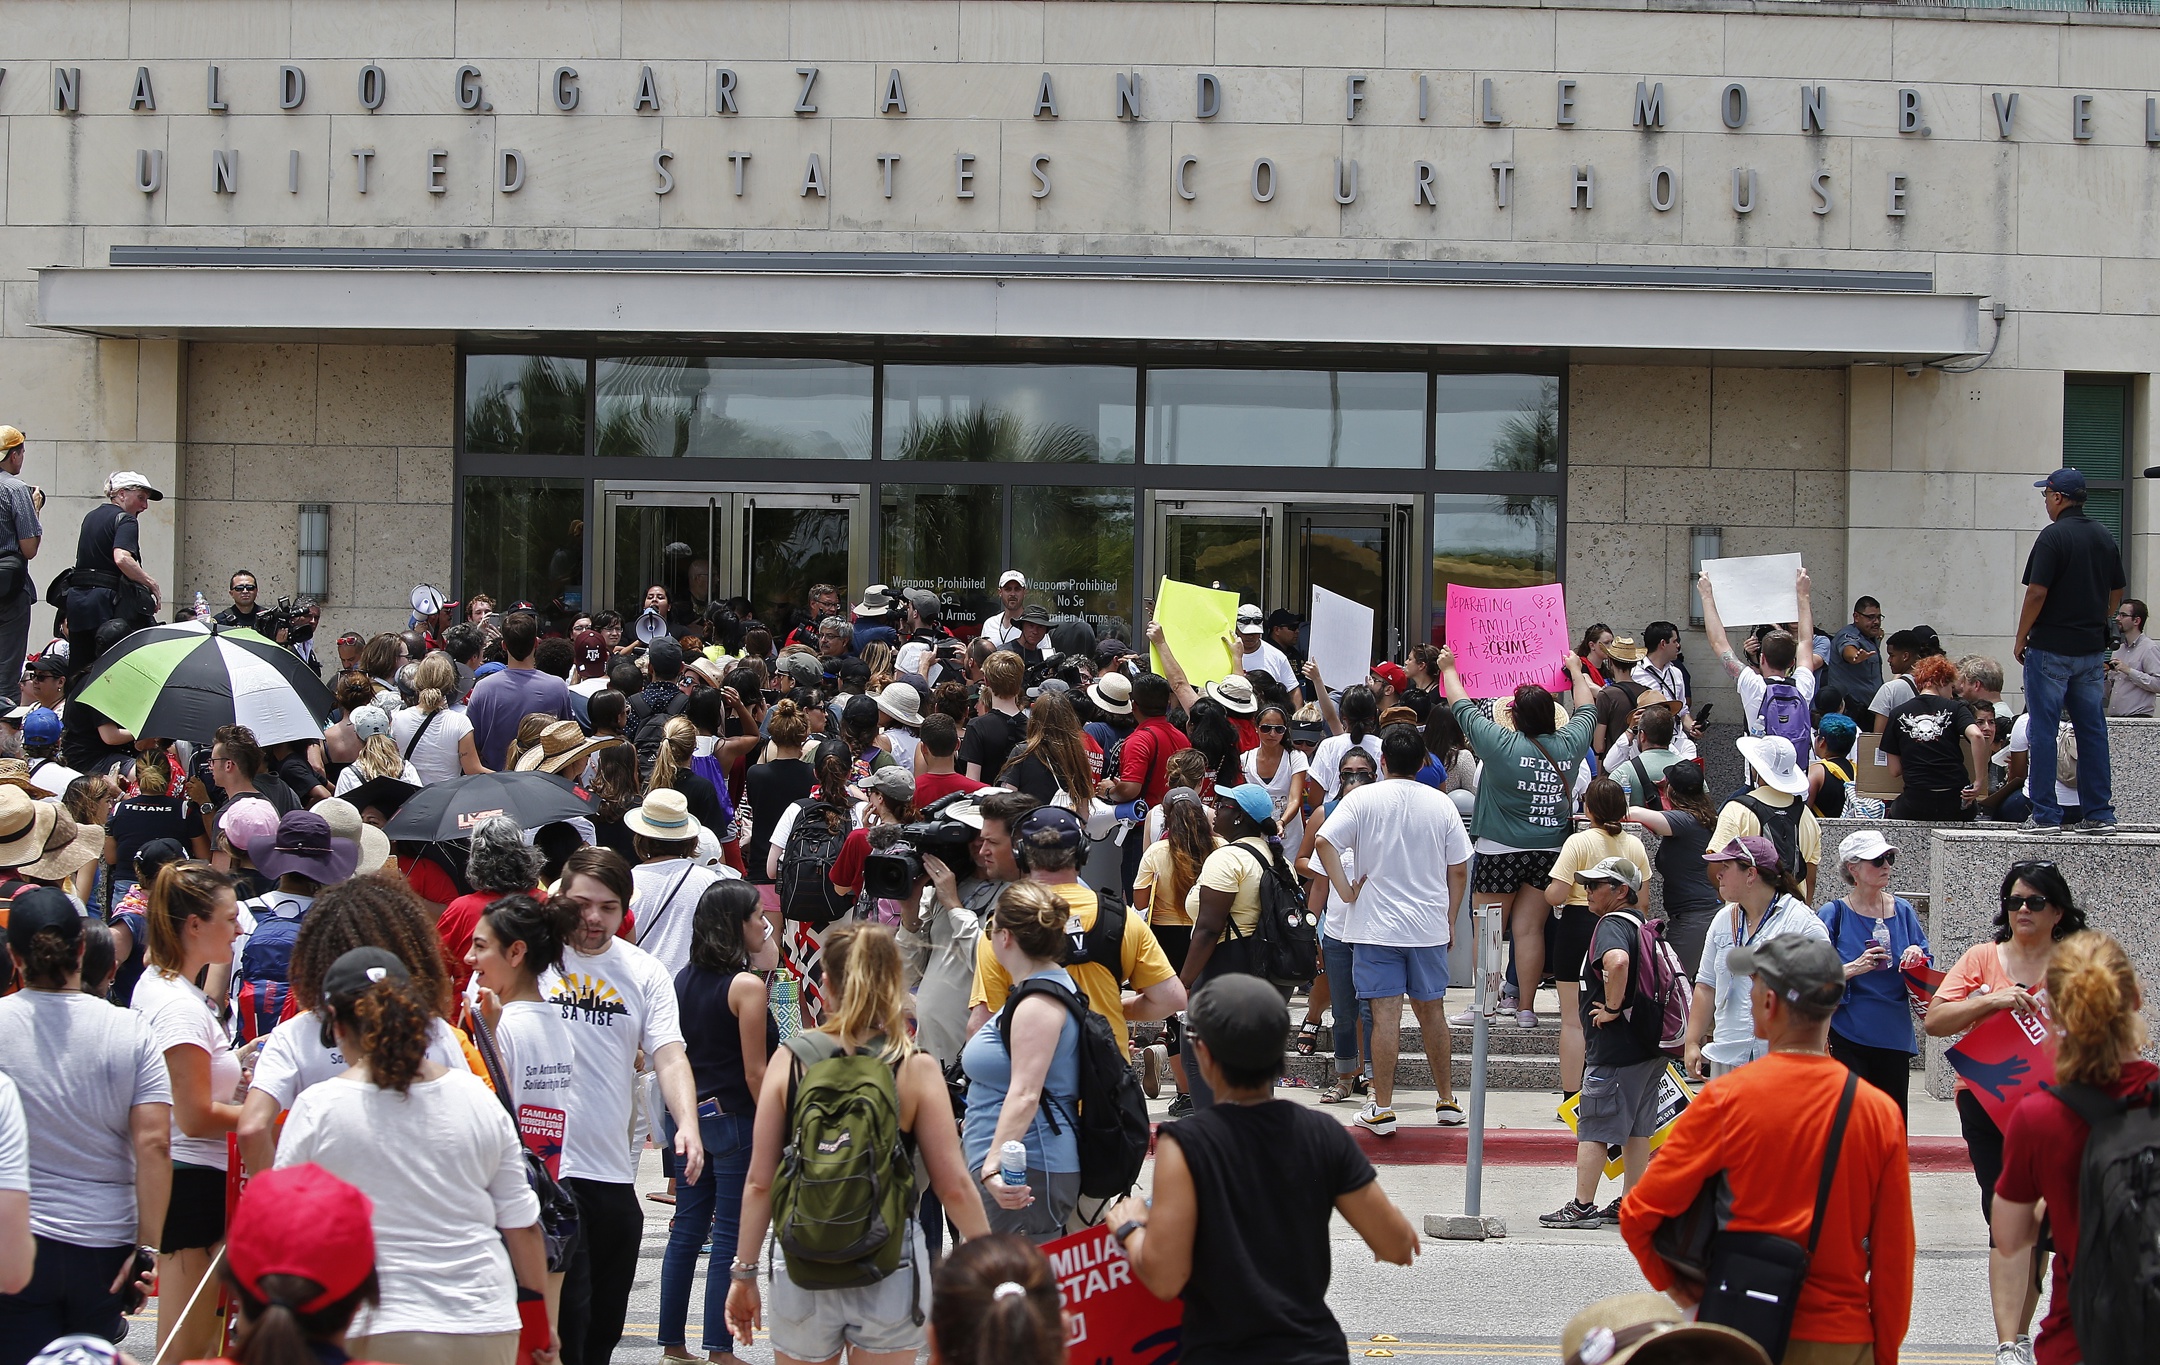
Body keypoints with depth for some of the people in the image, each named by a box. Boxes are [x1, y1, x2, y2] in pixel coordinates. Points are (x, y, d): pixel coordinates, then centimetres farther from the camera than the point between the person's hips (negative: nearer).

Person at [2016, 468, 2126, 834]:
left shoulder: (2054, 536, -13)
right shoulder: (2105, 538, 9)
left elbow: (2037, 593, -16)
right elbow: (2117, 593, 15)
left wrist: (2020, 638, -6)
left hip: (2052, 647, -7)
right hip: (2093, 649, 7)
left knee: (2043, 730, -1)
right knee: (2092, 729, 9)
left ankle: (2045, 814, -1)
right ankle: (2099, 814, 8)